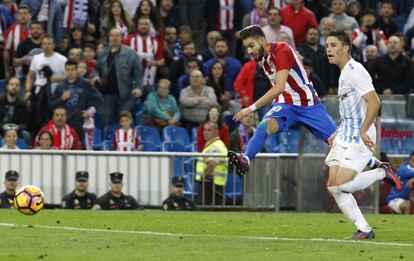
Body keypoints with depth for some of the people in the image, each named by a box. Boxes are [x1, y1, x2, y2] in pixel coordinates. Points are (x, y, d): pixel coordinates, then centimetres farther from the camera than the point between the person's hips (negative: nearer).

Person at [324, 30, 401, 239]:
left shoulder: (354, 71, -13)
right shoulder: (344, 73, 18)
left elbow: (374, 102, -22)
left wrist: (363, 131, -21)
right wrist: (338, 133, 21)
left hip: (358, 139, -10)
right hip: (345, 137, 10)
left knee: (341, 184, -18)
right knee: (333, 185, 0)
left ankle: (382, 173, 3)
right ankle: (364, 229, 4)